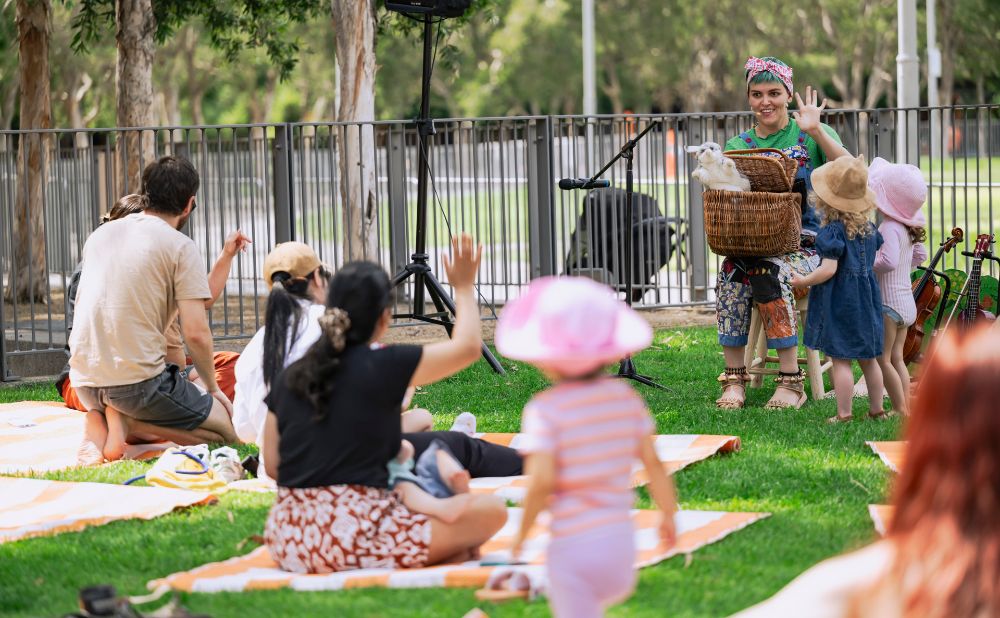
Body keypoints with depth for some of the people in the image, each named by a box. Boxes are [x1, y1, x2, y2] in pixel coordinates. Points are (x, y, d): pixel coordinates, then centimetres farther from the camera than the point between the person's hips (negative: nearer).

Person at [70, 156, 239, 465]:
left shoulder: (100, 234, 13)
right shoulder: (181, 246, -6)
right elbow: (196, 333, -12)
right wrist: (212, 388, 4)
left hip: (84, 379, 6)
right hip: (137, 378, -6)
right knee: (229, 430, 5)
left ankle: (96, 423, 2)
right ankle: (127, 420, -11)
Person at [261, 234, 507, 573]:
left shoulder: (288, 378, 8)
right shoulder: (383, 367, -8)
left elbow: (272, 465, 13)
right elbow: (467, 347, 3)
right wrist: (464, 288, 18)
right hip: (356, 538, -7)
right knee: (490, 510, 0)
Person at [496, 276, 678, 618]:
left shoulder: (545, 410, -15)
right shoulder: (625, 397, 0)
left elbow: (541, 481, -22)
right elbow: (653, 462, 4)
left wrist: (522, 532, -7)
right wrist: (668, 514, 18)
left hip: (572, 544, -6)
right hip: (620, 536, 6)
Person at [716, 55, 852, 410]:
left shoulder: (809, 136, 3)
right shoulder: (737, 145, 14)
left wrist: (816, 132, -21)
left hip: (804, 244, -3)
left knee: (769, 273, -34)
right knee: (730, 273, -29)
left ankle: (791, 382, -28)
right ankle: (734, 378, -26)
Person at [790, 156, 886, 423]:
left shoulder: (834, 230, -17)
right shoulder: (869, 228, 5)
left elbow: (829, 269, -23)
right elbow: (878, 258, 17)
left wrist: (805, 280, -10)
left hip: (839, 299, -8)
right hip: (866, 297, 8)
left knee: (840, 360, -3)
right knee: (869, 358, 16)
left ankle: (844, 413, -3)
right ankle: (877, 410, 23)